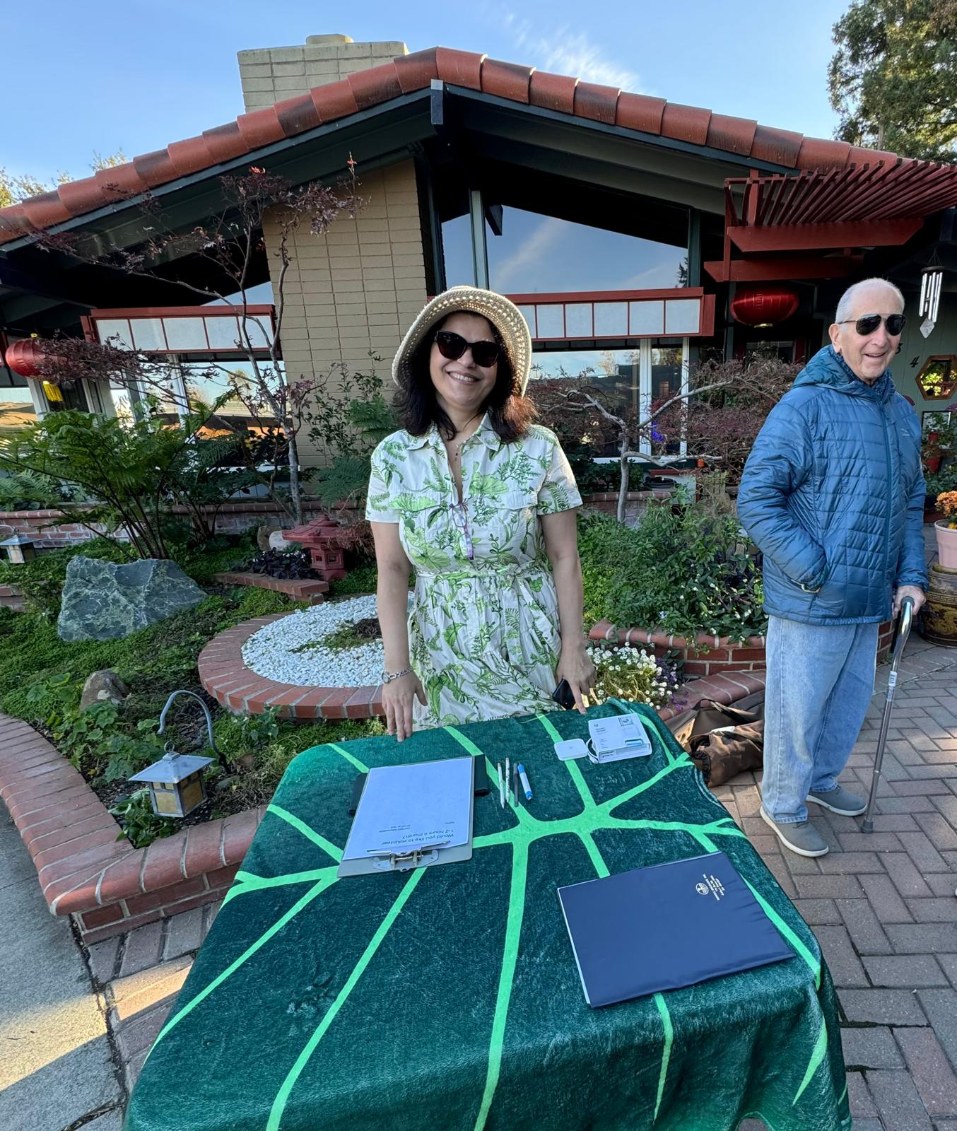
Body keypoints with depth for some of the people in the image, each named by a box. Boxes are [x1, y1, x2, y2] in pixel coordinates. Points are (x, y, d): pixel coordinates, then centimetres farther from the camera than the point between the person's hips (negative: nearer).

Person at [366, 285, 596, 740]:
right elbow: (392, 568, -5)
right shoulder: (393, 457, -6)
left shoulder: (537, 449, -10)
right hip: (442, 652, 1)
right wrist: (397, 668, -9)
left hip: (530, 647, 0)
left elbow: (564, 557, -6)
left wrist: (574, 646, -5)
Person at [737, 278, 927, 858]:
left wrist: (912, 575, 7)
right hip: (809, 606, -7)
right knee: (797, 710, 6)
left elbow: (911, 502, 17)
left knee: (851, 701, 23)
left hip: (870, 604, 8)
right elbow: (756, 499, -20)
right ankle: (784, 806, 29)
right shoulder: (804, 406, -14)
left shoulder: (903, 412, 10)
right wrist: (814, 572, -21)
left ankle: (822, 779, 47)